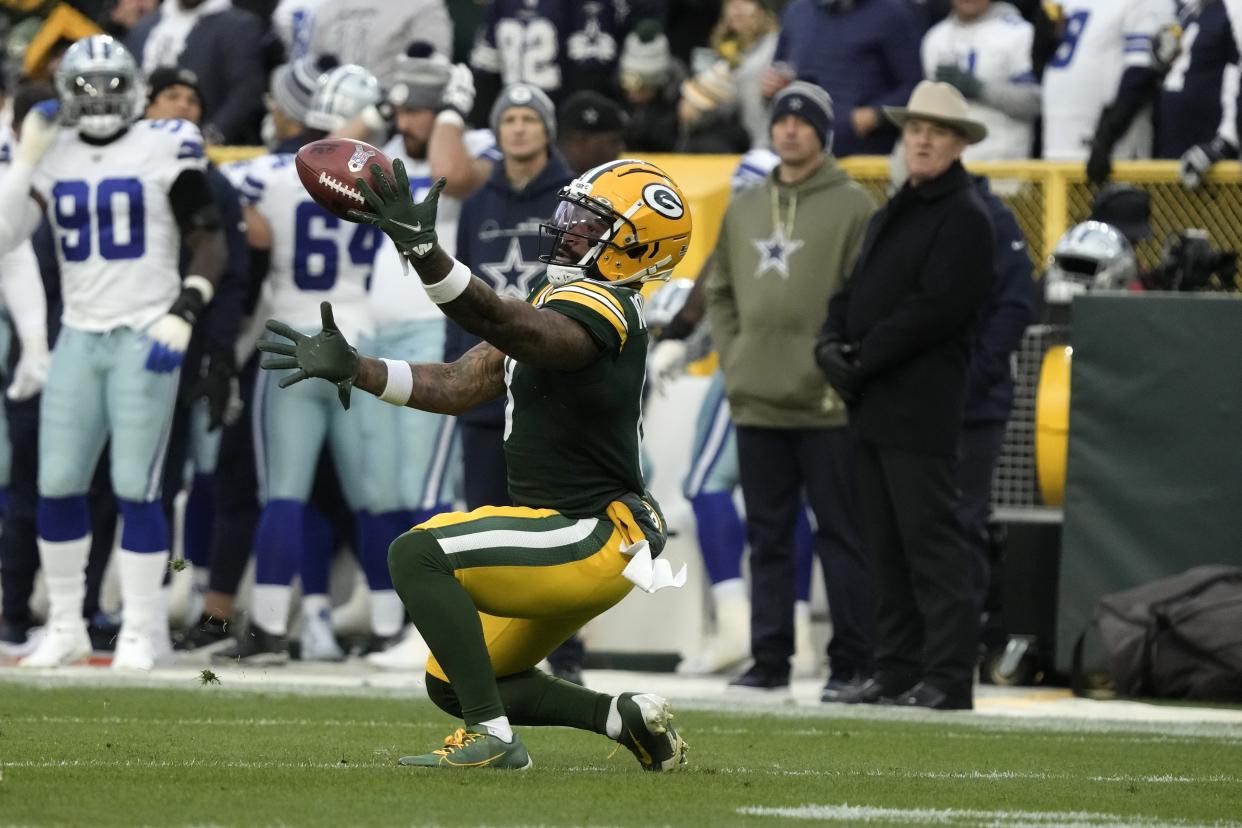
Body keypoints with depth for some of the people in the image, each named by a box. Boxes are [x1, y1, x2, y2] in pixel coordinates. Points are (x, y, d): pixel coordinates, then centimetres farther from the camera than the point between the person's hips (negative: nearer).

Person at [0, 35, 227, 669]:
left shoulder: (165, 152, -3)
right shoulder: (52, 158, 8)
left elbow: (210, 243, -2)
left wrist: (182, 315, -12)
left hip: (144, 337, -4)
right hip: (78, 336, 4)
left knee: (135, 487, -7)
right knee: (57, 486, 1)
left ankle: (142, 631, 1)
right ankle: (64, 628, 11)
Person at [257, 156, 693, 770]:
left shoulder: (598, 308, -19)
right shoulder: (553, 301, 12)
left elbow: (508, 327, -39)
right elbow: (460, 386, 11)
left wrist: (422, 251, -53)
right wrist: (352, 369, 1)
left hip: (595, 542, -10)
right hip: (567, 539, 10)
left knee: (420, 553, -24)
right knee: (451, 687, 15)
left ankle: (493, 737, -20)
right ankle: (627, 718, 19)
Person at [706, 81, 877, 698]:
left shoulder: (852, 206, -4)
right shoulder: (744, 209, 13)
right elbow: (720, 292, 18)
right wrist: (732, 359, 6)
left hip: (827, 408, -6)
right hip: (756, 404, 6)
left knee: (842, 534, -1)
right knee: (768, 536, 9)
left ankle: (852, 662, 2)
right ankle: (769, 658, 13)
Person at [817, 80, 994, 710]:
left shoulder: (963, 216, -7)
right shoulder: (892, 214, 22)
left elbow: (937, 306, -17)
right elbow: (855, 291, 20)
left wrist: (863, 358, -16)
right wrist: (832, 343, -1)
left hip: (920, 407, -9)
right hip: (873, 407, 9)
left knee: (930, 540, -10)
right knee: (886, 546, 10)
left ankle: (949, 677, -10)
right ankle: (897, 670, 14)